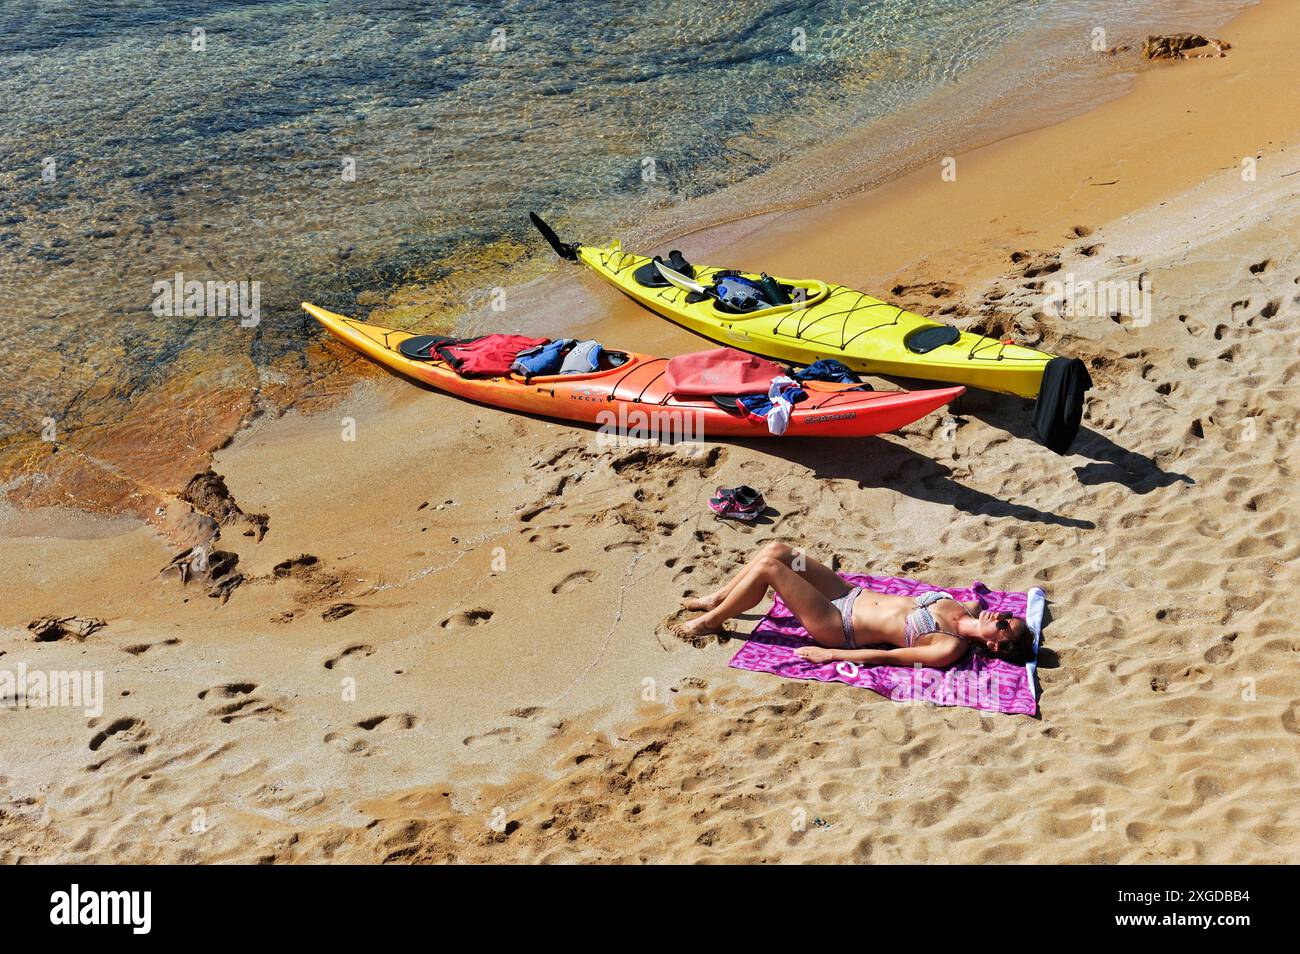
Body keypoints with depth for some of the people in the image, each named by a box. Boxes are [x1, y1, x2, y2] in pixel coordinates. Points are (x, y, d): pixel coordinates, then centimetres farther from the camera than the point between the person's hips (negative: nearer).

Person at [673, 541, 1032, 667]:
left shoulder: (949, 649, -23)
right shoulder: (967, 612, -3)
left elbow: (889, 656, -22)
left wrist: (829, 654, -19)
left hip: (837, 627, -8)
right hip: (852, 594, 8)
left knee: (768, 567, -18)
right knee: (775, 550, 0)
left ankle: (710, 621, 6)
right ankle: (716, 599, 22)